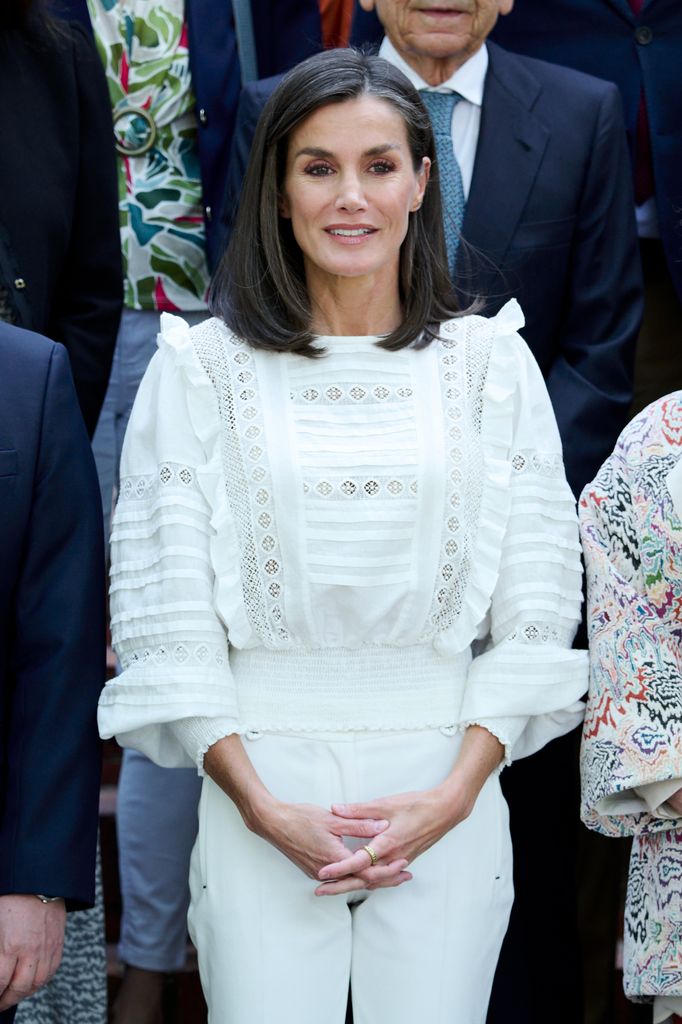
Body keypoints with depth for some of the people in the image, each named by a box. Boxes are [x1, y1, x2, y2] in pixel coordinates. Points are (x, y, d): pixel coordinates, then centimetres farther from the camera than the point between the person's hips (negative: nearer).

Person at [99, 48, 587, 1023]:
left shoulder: (492, 362, 5)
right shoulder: (200, 367, 2)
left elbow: (538, 610, 3)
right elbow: (163, 612, -1)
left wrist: (458, 788, -8)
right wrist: (259, 803, -10)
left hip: (447, 788, 1)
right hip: (261, 785, -1)